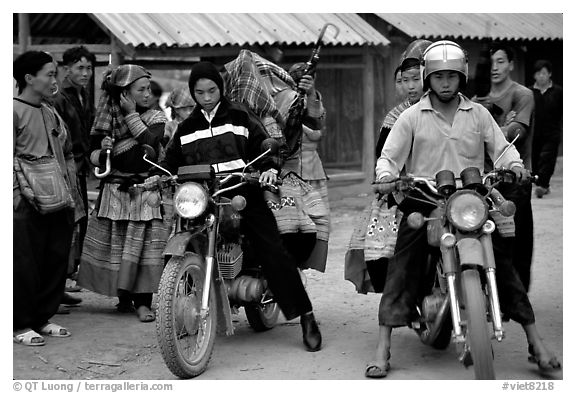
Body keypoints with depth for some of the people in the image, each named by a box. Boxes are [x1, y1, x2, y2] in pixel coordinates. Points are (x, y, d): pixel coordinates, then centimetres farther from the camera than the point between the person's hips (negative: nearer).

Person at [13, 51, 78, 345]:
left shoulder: (52, 114, 18)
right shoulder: (14, 111, -7)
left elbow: (67, 153, 25)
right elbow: (9, 157, -13)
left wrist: (71, 187, 16)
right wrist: (22, 190, -19)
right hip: (27, 204, -8)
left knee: (57, 260, 9)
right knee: (25, 264, -4)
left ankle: (43, 318, 21)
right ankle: (21, 326, 4)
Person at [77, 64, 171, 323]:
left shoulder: (155, 118, 4)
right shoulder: (108, 118, 8)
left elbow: (151, 144, -16)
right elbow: (94, 157, 9)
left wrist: (132, 115, -11)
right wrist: (103, 150, -14)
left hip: (146, 191, -2)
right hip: (114, 192, 2)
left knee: (144, 247, -8)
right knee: (115, 247, 2)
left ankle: (142, 301, -5)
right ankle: (124, 297, 15)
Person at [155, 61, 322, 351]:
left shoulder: (238, 116, 8)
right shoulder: (187, 127, 18)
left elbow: (262, 143, 3)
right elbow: (173, 158, 19)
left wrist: (270, 167, -15)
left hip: (244, 192, -3)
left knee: (273, 251, -12)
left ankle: (306, 316, -10)